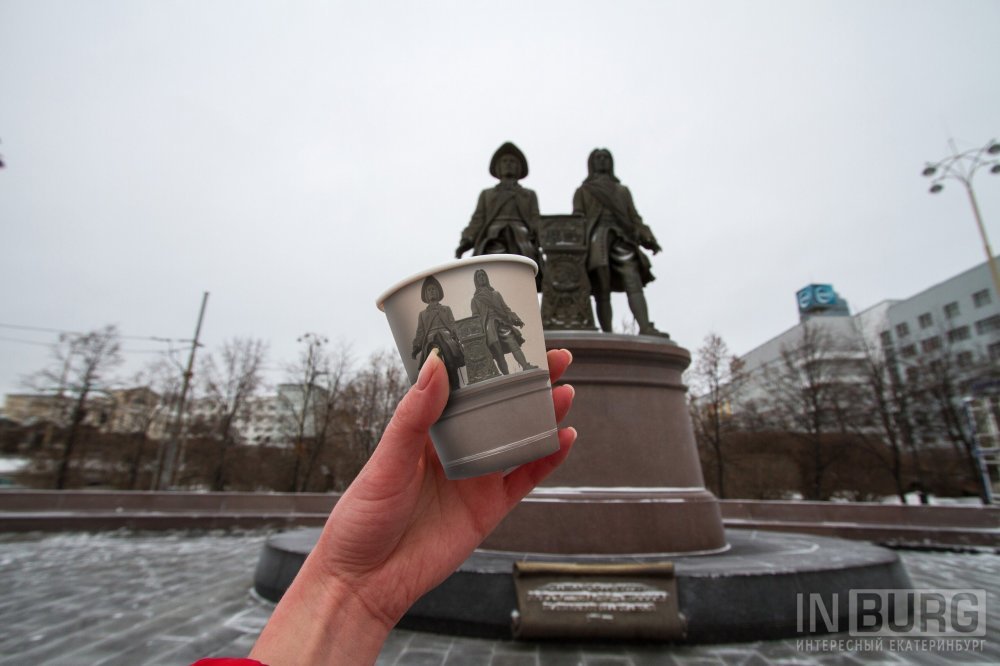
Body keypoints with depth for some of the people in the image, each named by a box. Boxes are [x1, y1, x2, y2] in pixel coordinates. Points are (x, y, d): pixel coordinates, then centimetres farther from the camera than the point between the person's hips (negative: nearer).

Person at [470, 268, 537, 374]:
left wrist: (516, 319, 5)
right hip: (489, 326, -2)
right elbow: (475, 317, 7)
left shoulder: (496, 294, 23)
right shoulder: (475, 300, 15)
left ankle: (526, 366, -32)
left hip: (502, 323, 2)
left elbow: (505, 308, 19)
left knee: (513, 344, -18)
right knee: (498, 351, -14)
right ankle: (507, 376, -19)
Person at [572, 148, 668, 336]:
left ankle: (645, 328, -32)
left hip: (622, 239, 2)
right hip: (596, 240, -2)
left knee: (633, 282, -19)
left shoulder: (622, 190, 32)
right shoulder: (582, 191, 25)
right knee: (602, 289, -13)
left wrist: (648, 238, 5)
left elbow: (634, 217, 22)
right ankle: (607, 334, -18)